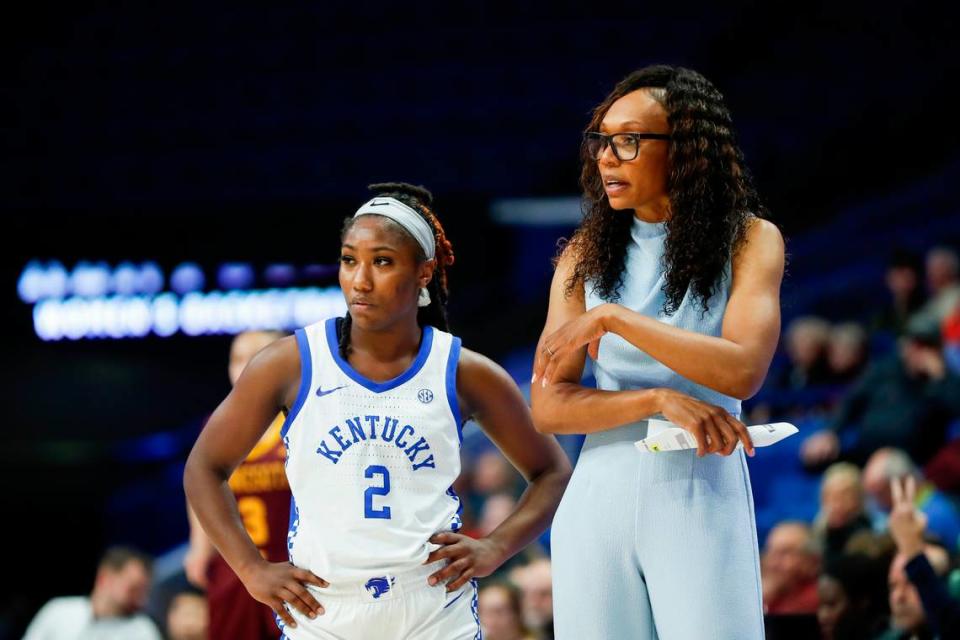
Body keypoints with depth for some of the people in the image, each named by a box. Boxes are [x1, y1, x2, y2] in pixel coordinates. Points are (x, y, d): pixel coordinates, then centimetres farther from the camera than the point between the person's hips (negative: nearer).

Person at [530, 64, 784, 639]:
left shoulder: (750, 241, -1)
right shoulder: (586, 256, 5)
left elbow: (743, 371, -16)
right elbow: (548, 408, -1)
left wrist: (614, 318, -16)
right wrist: (659, 401, -16)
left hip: (703, 501, -2)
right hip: (601, 499, 3)